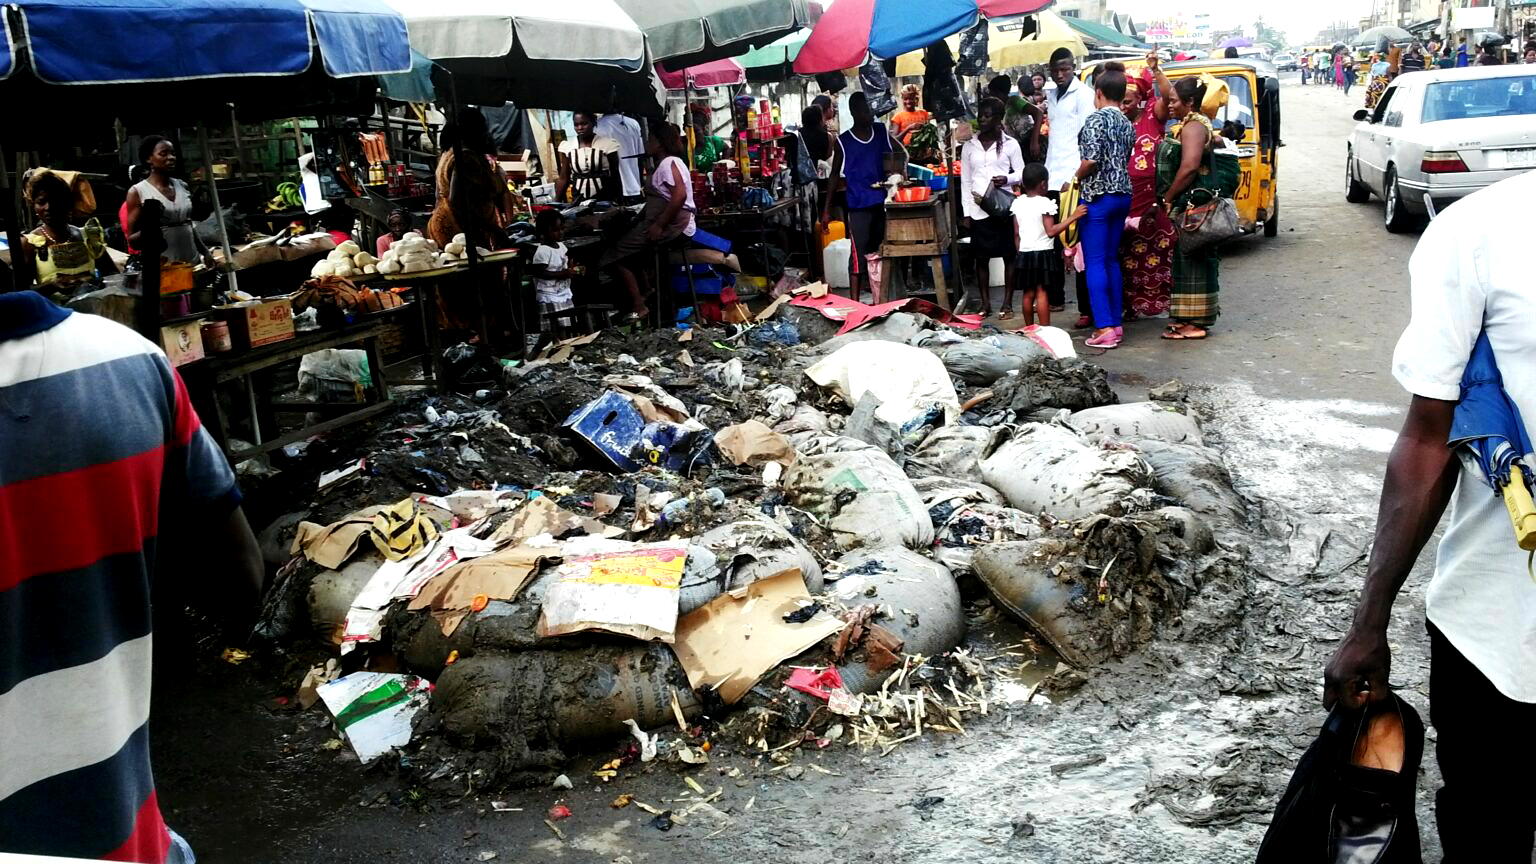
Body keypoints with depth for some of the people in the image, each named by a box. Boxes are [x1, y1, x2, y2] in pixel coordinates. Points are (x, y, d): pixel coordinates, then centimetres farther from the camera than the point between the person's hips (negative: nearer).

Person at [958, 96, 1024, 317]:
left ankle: (1007, 304, 11)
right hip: (979, 209, 2)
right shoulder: (969, 146, 8)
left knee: (1008, 255, 2)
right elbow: (965, 181, 9)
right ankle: (985, 303, 14)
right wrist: (966, 211, 3)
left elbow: (1021, 172, 4)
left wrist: (1007, 179, -17)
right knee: (981, 257, 4)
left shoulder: (1010, 144, 2)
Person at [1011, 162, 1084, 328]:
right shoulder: (1044, 203, -10)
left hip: (1024, 253, 5)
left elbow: (1016, 233, 9)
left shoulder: (1017, 203, 7)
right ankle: (1045, 329, -7)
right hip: (1043, 253, -5)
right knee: (1042, 293, -6)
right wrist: (1073, 217, -16)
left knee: (1028, 293, 10)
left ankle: (1029, 328, 16)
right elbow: (1051, 231, -16)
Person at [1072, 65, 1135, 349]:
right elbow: (1124, 159, 11)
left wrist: (1077, 179, -2)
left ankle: (1105, 329, -9)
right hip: (1123, 194, 8)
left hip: (1097, 195, -8)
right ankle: (1116, 323, 14)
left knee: (1095, 263, -5)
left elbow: (1091, 160, -19)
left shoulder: (1096, 119, -10)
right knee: (1112, 260, 13)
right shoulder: (1127, 123, 13)